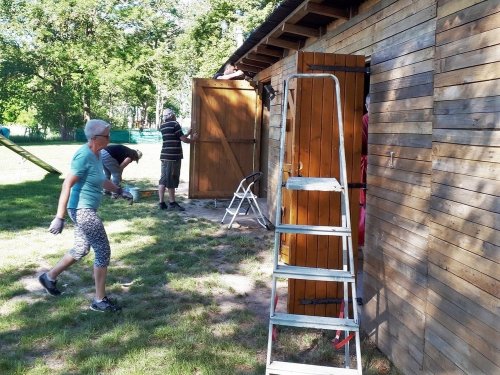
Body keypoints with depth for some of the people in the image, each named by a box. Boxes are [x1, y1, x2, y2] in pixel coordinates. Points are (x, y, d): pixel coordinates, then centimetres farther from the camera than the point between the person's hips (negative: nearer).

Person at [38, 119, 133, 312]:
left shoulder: (96, 154, 7)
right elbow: (67, 185, -25)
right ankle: (99, 300, 7)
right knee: (103, 251, -3)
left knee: (81, 249, 22)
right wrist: (59, 217, -27)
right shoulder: (84, 156, -21)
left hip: (85, 210, 10)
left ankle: (49, 277, 40)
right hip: (82, 210, -10)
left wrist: (119, 190, 19)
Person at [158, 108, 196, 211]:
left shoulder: (163, 126, 15)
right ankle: (172, 203, 4)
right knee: (171, 180, -2)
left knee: (163, 180, 8)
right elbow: (183, 139, -10)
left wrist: (187, 134, 29)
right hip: (173, 156, -8)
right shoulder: (174, 124, -9)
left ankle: (161, 203, 9)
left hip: (165, 156, 8)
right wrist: (192, 139, 9)